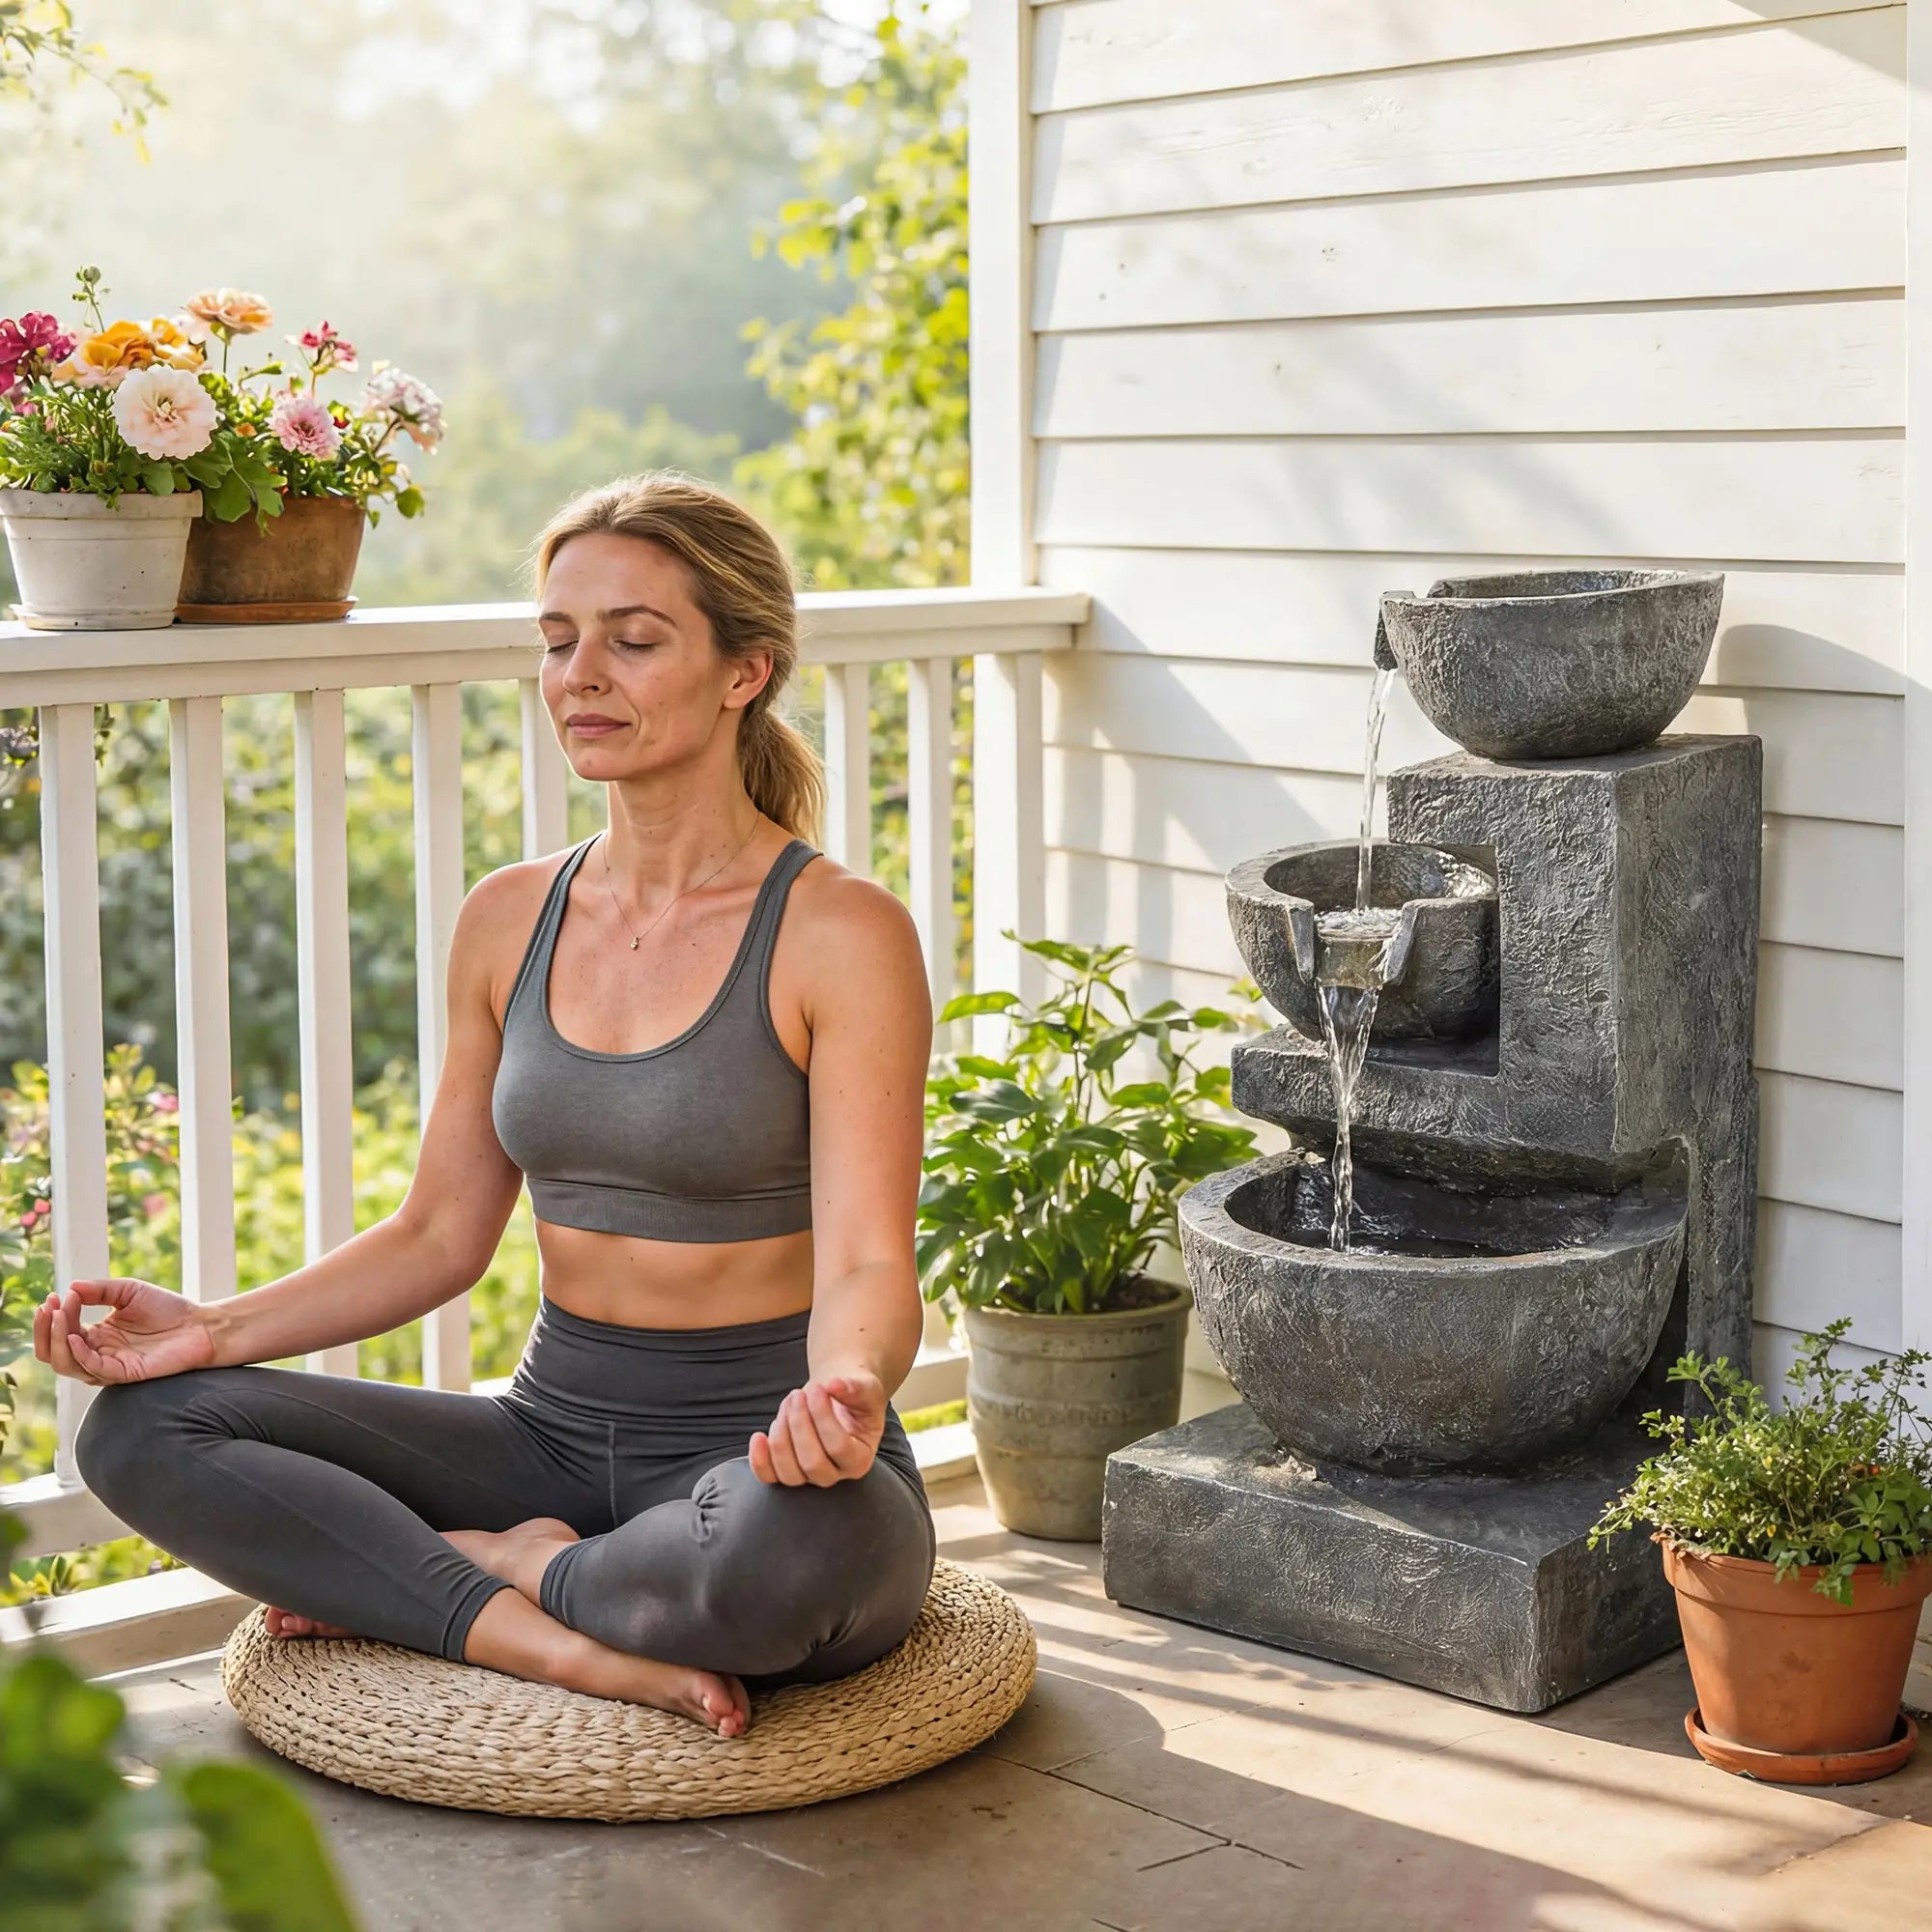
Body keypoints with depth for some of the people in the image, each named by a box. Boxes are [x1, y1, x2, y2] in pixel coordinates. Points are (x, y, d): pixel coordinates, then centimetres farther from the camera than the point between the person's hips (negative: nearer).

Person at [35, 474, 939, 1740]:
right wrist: (217, 1329, -4)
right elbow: (442, 1233, 11)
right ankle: (574, 1646, -18)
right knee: (145, 1427, -9)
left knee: (796, 1544, -41)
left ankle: (493, 1565, -8)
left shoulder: (842, 934, -11)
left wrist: (845, 1391, -40)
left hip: (759, 1455, -5)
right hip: (555, 1434, 5)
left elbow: (867, 1263, -17)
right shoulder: (510, 921, 7)